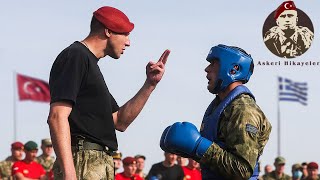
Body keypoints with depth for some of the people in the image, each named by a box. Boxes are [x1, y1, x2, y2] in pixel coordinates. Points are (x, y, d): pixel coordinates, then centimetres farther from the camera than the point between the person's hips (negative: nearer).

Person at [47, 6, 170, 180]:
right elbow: (57, 117, -18)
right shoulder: (75, 56, -6)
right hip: (82, 164, -10)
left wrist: (150, 84, 18)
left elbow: (120, 121, 26)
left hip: (103, 165, 10)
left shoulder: (90, 62, 26)